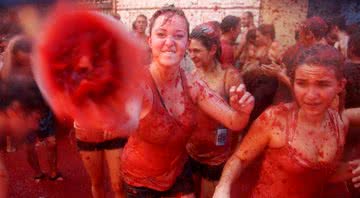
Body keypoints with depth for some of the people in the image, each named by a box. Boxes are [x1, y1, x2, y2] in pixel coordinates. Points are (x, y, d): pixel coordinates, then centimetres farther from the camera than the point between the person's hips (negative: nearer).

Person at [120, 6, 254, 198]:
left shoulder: (191, 83, -15)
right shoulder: (137, 83, -29)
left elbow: (234, 122, -14)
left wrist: (242, 110, -37)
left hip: (179, 169, 4)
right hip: (141, 178, -3)